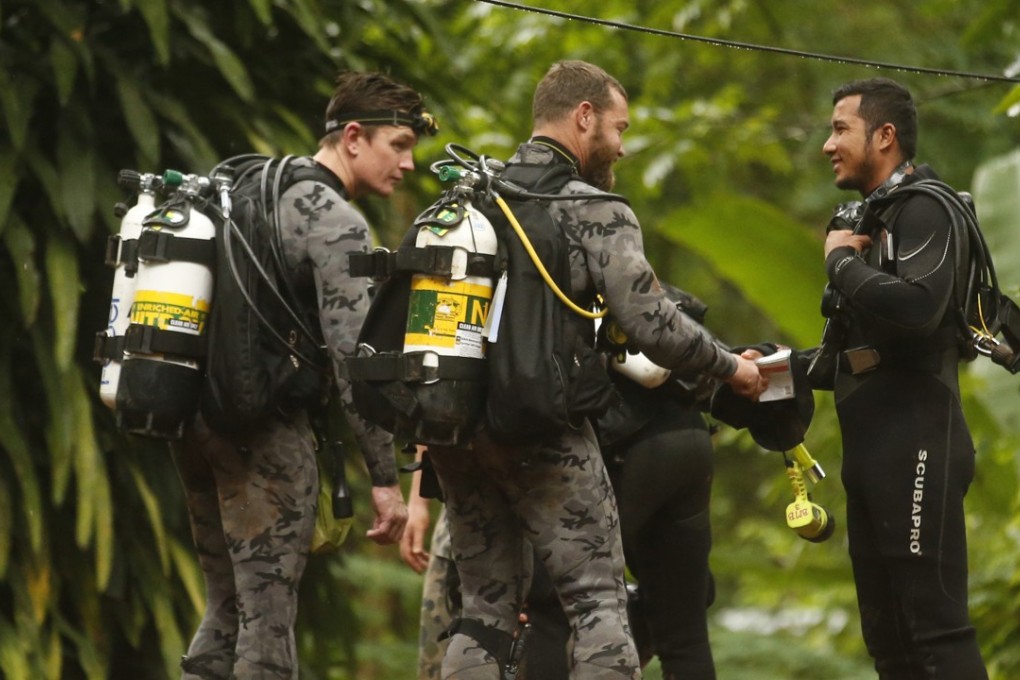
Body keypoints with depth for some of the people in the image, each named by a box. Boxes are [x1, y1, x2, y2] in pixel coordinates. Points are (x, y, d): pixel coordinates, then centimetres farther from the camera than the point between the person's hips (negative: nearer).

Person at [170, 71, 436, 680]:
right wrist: (386, 479, -16)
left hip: (197, 420, 9)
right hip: (267, 426, -9)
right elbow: (352, 356, -17)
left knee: (227, 607, 15)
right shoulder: (338, 223, -11)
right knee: (267, 616, -6)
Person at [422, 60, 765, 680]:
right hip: (543, 432, -6)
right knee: (598, 605, -2)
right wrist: (730, 368, 3)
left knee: (487, 609, 13)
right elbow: (654, 327, -12)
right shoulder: (596, 211, -6)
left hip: (453, 432, 7)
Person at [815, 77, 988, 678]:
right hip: (875, 447, 10)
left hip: (916, 444, -10)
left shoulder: (923, 210, -9)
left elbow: (916, 306, -28)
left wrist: (842, 260, -14)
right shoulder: (877, 214, 19)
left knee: (934, 620, -15)